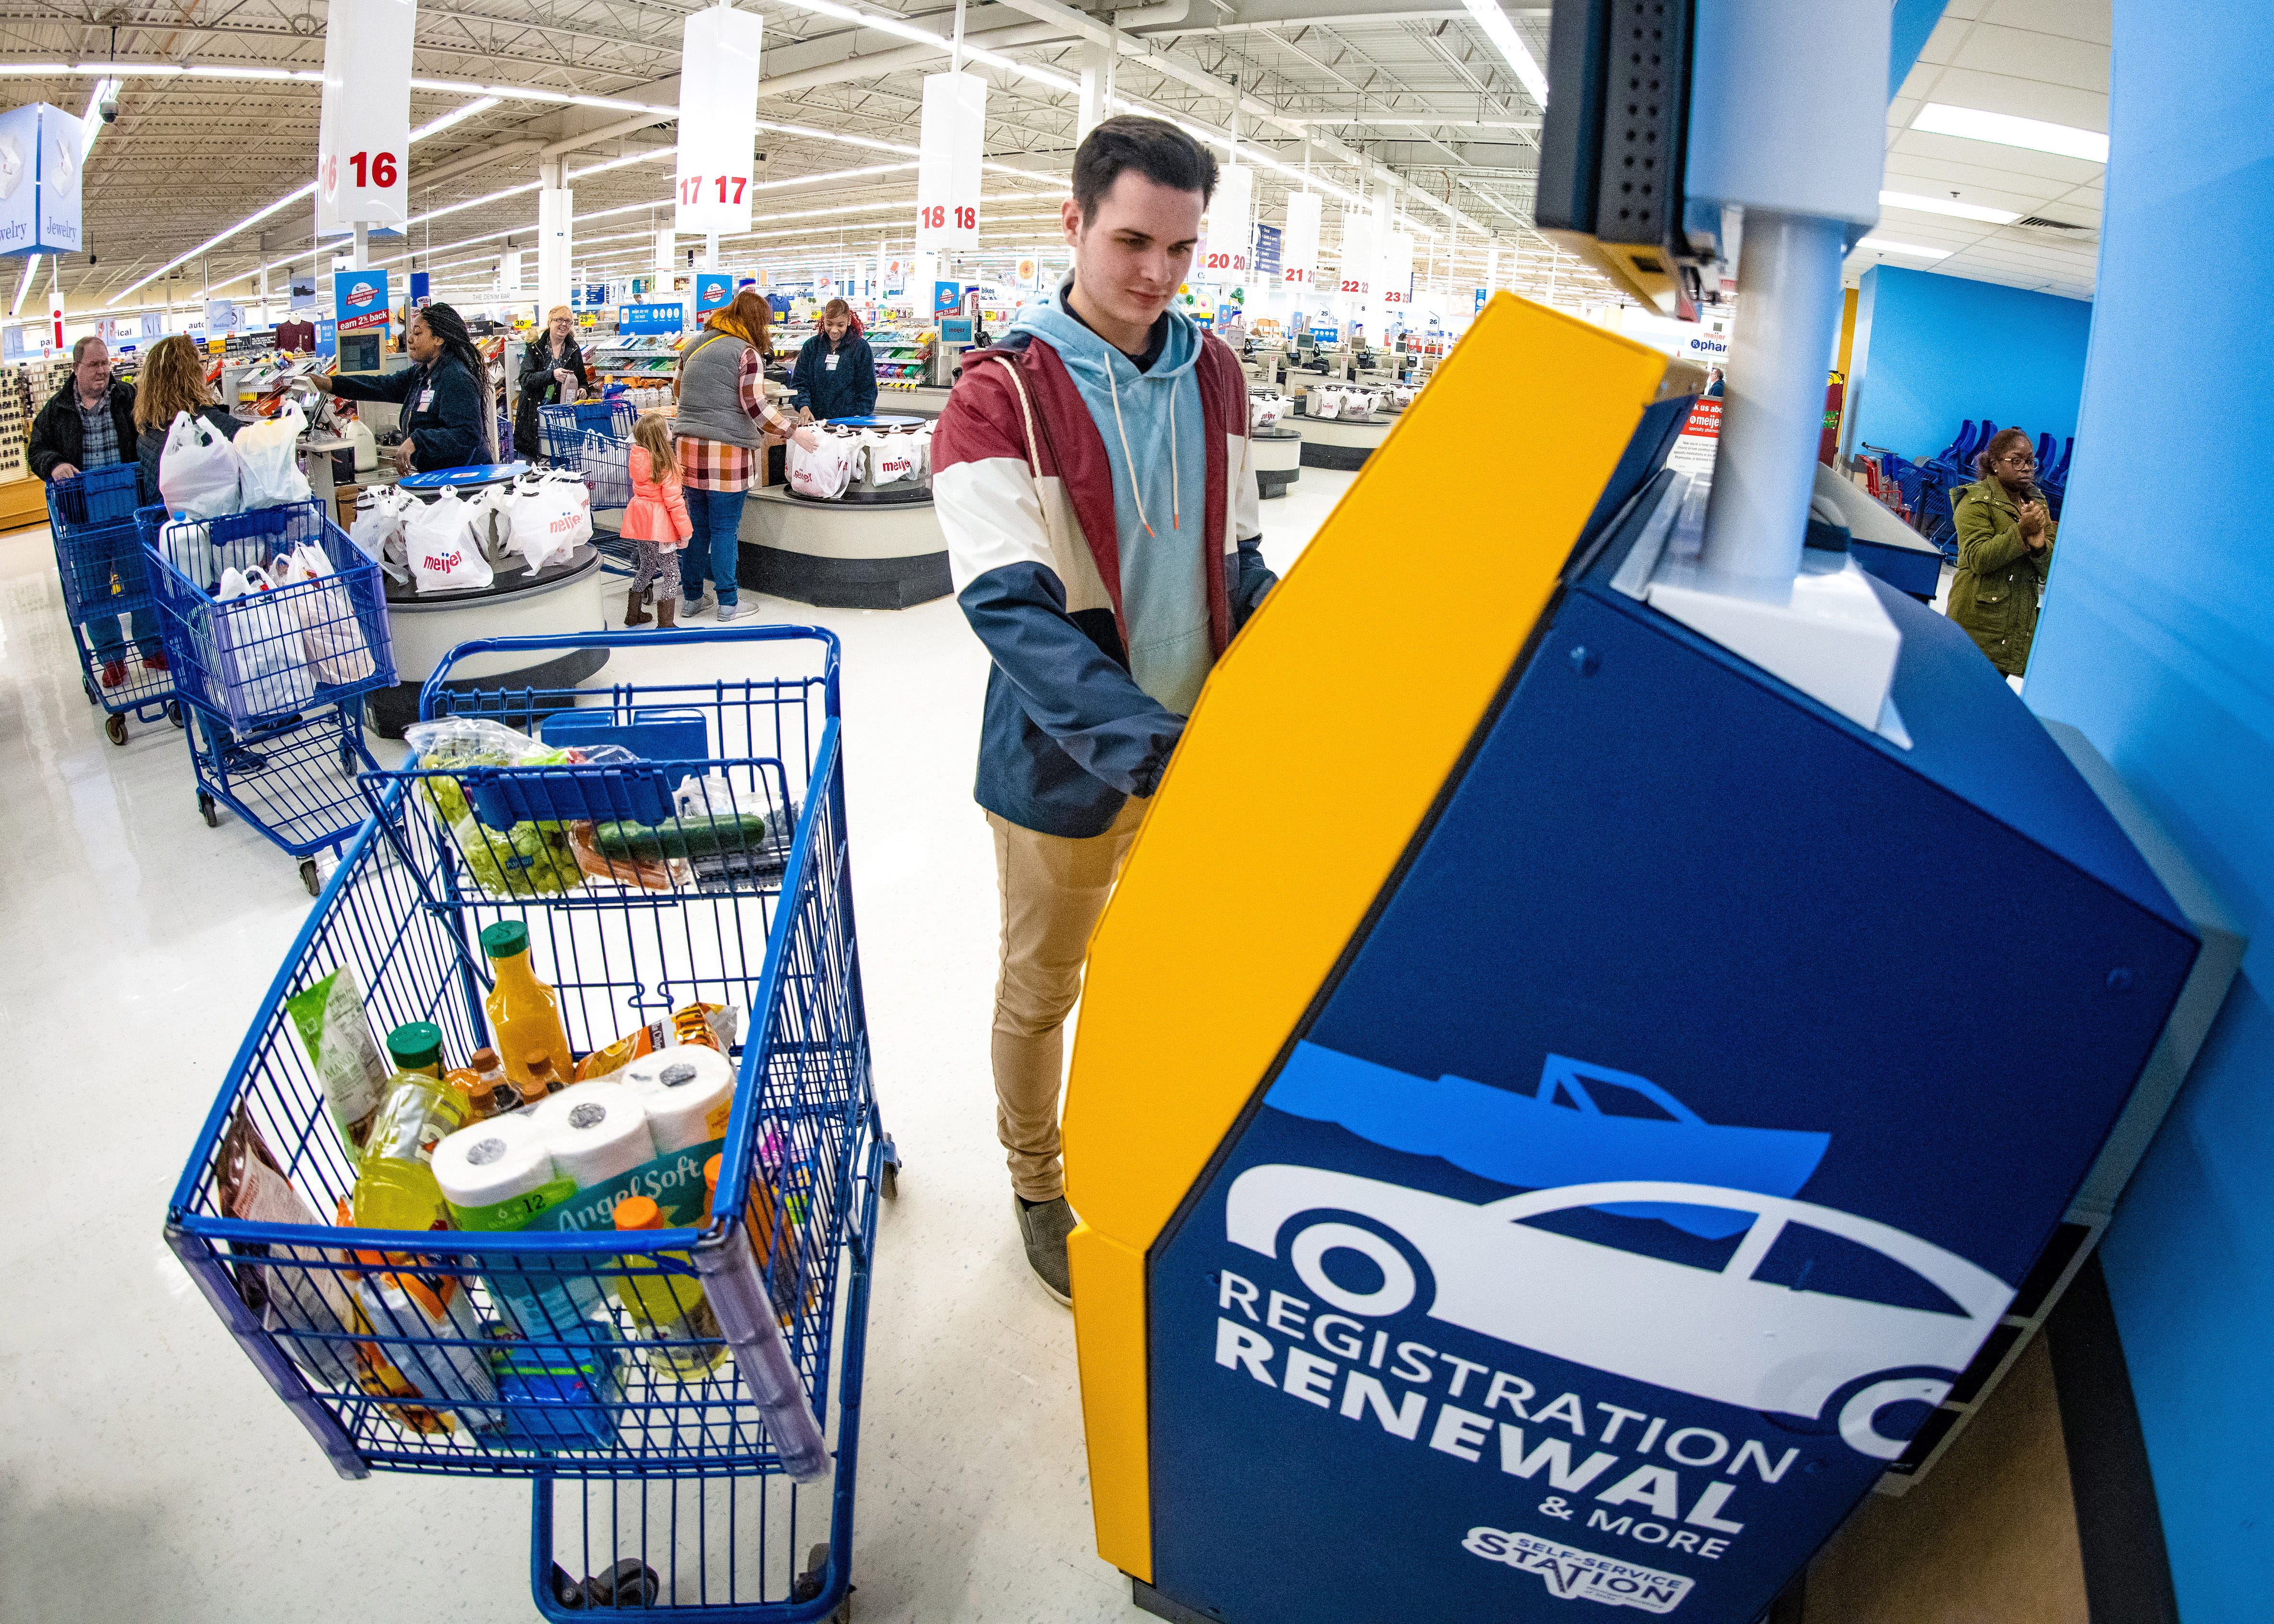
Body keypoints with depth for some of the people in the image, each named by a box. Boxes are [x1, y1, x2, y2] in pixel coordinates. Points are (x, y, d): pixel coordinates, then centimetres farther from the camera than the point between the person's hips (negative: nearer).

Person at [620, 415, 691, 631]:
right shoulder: (666, 463, -19)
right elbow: (674, 501, -20)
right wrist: (685, 531, -14)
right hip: (660, 524, -8)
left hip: (641, 521, 8)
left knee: (647, 566, 24)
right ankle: (665, 625, -1)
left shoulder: (638, 456, 0)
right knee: (671, 572, 1)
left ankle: (633, 614, 34)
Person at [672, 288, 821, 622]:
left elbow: (678, 388, 27)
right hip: (727, 453, -6)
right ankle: (728, 603, 9)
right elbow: (755, 406, -15)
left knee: (697, 525, 15)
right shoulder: (747, 353, -8)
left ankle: (691, 597, 22)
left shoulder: (695, 346, 15)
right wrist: (795, 433, -9)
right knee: (725, 529, 1)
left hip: (690, 448, 6)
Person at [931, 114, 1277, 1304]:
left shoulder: (1213, 375, 1)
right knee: (1041, 990, 15)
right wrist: (1143, 746, -37)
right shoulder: (1001, 393, -16)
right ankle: (1038, 1186, 40)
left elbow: (1236, 561, 9)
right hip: (1065, 768, -4)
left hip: (1197, 751, 5)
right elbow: (1011, 608, -25)